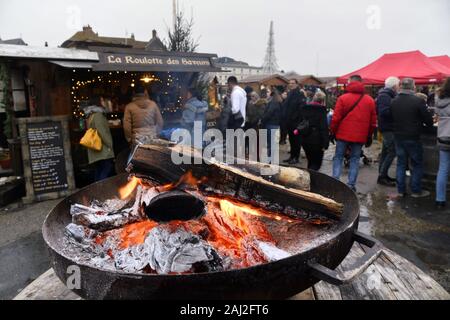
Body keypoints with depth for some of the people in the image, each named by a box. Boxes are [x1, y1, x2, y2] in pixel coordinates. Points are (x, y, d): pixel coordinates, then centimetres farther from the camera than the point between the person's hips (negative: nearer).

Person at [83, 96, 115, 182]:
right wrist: (110, 145, -12)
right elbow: (102, 132, -17)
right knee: (107, 171, -12)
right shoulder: (98, 115, -9)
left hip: (95, 150, 10)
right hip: (102, 150, -10)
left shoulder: (91, 116, 20)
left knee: (98, 173, 8)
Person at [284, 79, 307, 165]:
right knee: (291, 139, 14)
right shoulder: (290, 94, 15)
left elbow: (302, 108, -18)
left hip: (296, 122, -8)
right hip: (289, 121, 8)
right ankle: (292, 156, 23)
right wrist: (286, 118, 12)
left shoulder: (300, 94, -9)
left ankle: (296, 157, 6)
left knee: (296, 140, -1)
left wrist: (296, 117, -21)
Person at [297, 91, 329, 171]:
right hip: (316, 141, -6)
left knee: (310, 162, 20)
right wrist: (325, 144, -14)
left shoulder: (305, 108, 11)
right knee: (317, 163, 1)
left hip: (305, 140, 6)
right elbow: (324, 128, -15)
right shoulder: (321, 110, -9)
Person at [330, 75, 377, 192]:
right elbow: (373, 122, 7)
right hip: (360, 136, 2)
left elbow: (336, 118, -7)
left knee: (338, 157, 9)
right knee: (355, 159, 9)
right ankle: (351, 185, 7)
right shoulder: (370, 100, 5)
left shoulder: (343, 98, -5)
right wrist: (369, 136, 16)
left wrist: (333, 132, 4)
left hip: (343, 134, -2)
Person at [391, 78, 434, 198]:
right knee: (417, 165, 9)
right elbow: (429, 121, -11)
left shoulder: (394, 102, -1)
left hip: (398, 137, 5)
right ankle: (416, 191, 14)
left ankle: (401, 190, 17)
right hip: (413, 138, -5)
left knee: (401, 163, 12)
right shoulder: (418, 101, -15)